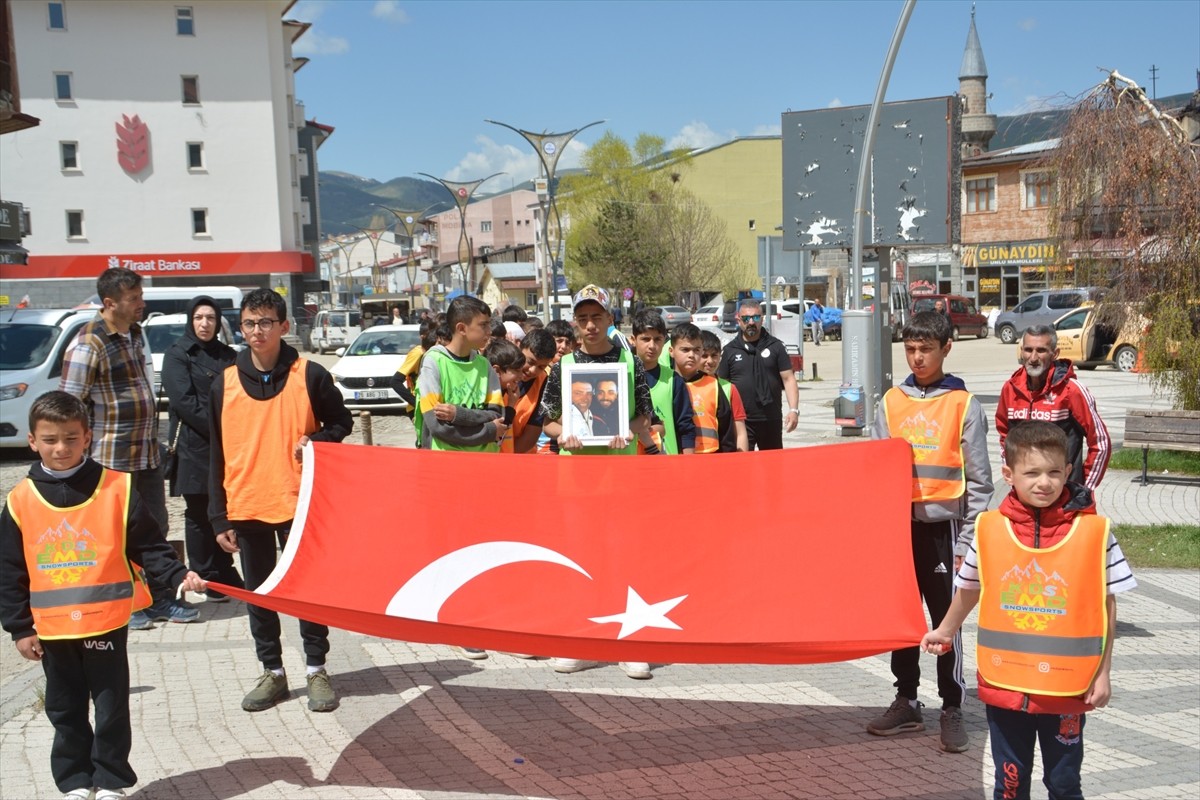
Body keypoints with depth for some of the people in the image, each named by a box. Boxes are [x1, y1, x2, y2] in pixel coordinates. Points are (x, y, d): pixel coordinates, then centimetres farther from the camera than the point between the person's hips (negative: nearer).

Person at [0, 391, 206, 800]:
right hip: (52, 629, 2)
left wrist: (178, 576, -18)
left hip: (106, 623, -2)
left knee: (112, 708, 7)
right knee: (65, 710, 15)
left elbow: (148, 546, -3)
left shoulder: (117, 488, -7)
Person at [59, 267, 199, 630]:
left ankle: (160, 599, 26)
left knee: (156, 529, 15)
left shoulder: (135, 333, 10)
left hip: (148, 453, 8)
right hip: (113, 459, -8)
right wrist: (85, 451, -15)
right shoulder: (88, 344, -15)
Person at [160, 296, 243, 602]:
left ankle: (225, 576, 17)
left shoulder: (228, 355, 15)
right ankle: (208, 580, 8)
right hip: (194, 446, -4)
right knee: (199, 514, 2)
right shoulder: (177, 354, 0)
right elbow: (185, 401, -10)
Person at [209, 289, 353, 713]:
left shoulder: (310, 375, -3)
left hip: (299, 503, -2)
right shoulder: (225, 382, 3)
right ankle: (272, 672, 24)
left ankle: (316, 670, 19)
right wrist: (220, 518, 3)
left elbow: (341, 422, 8)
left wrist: (315, 442, -14)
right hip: (245, 507, 3)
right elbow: (217, 454, 6)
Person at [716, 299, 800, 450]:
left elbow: (788, 379, 2)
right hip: (740, 421, -1)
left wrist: (794, 410, -9)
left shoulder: (775, 346, 5)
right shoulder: (729, 351, 5)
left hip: (771, 420, 1)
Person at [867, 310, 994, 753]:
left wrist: (968, 543, -5)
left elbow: (979, 480, -2)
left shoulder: (963, 404, -2)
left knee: (946, 620, 2)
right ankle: (906, 702, 23)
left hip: (942, 526, -3)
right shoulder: (891, 401, 6)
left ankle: (952, 709, 15)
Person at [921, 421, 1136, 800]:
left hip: (1067, 688, -1)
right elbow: (969, 588, 12)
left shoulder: (1094, 532, -9)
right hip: (1003, 683, 1)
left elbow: (1106, 605, -2)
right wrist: (945, 631, 24)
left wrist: (1103, 673, -1)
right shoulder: (988, 529, -5)